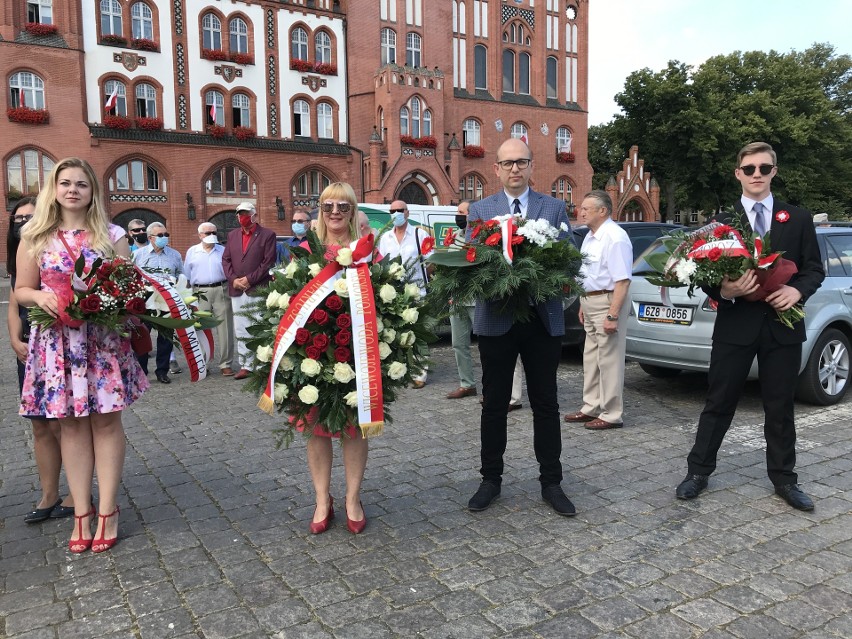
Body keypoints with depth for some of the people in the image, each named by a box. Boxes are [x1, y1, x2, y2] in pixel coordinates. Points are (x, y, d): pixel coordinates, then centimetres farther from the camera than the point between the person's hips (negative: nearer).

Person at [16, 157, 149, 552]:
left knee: (105, 420, 2)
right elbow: (22, 290, 8)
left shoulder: (111, 235, 4)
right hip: (57, 341, 1)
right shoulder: (35, 237, 5)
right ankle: (81, 512, 15)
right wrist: (40, 297, -13)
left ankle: (107, 510, 11)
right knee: (71, 424, 6)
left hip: (104, 340, -1)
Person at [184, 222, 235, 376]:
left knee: (224, 329, -1)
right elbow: (187, 274, 13)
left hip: (221, 291, 0)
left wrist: (228, 288, 2)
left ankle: (226, 364, 4)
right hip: (201, 293, 0)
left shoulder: (223, 251, 10)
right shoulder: (192, 251, 10)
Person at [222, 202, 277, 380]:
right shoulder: (232, 235, 17)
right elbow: (226, 259, 14)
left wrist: (249, 279, -12)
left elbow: (268, 262, -7)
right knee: (240, 331, 7)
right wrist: (233, 279, -3)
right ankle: (245, 366, 14)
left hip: (258, 290, -5)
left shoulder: (267, 235, 0)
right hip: (237, 291, 5)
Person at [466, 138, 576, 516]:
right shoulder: (479, 210, 6)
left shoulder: (554, 208, 6)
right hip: (496, 318, 0)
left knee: (545, 403, 9)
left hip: (543, 319, 0)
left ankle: (551, 482, 21)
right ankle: (491, 479, 23)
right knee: (494, 404, 10)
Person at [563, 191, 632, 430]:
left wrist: (612, 315, -26)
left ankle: (611, 415, 7)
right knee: (591, 359, 16)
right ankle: (591, 408, 27)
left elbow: (622, 280, -23)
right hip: (590, 302, 10)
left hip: (607, 302, -10)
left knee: (608, 361, -2)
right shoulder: (590, 236, 13)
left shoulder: (614, 238, -18)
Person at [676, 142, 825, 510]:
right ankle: (698, 471, 17)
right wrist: (724, 291, -21)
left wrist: (797, 290, -14)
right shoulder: (722, 222, 3)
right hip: (735, 326, -1)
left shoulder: (797, 219, 7)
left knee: (780, 408, 11)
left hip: (782, 325, 1)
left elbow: (815, 269, 7)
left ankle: (784, 479, 25)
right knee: (718, 404, 6)